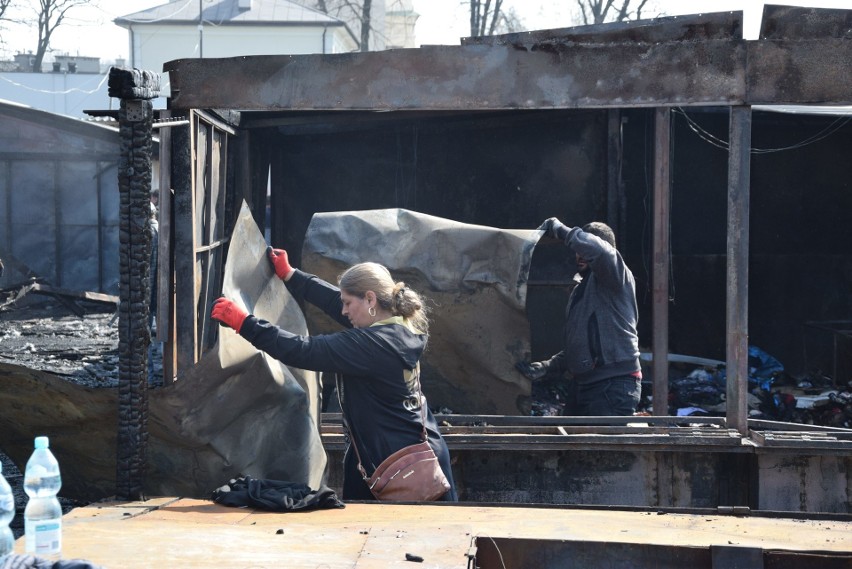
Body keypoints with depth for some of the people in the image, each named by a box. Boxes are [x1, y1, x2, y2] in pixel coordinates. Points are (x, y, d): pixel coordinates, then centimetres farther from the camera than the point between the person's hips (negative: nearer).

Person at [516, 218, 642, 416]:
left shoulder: (615, 279, -6)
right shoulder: (578, 292, 22)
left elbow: (599, 250, -30)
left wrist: (560, 230, -16)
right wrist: (545, 368, 11)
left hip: (614, 387, -9)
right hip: (581, 384, 9)